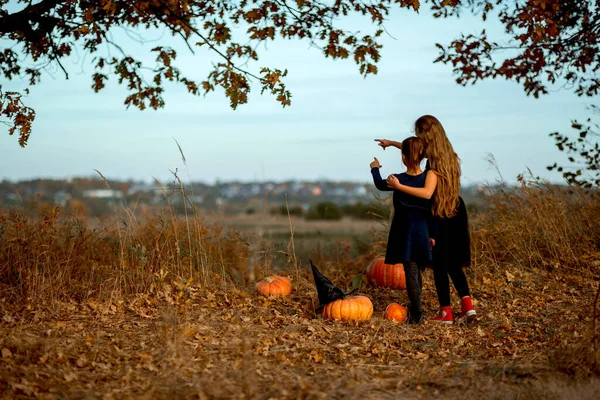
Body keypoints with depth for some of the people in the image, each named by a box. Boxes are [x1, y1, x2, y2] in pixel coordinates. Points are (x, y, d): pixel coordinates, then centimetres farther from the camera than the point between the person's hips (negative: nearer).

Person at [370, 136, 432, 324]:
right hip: (421, 231, 4)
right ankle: (414, 307, 30)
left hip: (404, 231, -4)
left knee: (411, 271, -4)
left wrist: (375, 169, 28)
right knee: (416, 271, 17)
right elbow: (433, 209, 0)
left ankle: (417, 313, -7)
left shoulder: (399, 180, -13)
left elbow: (380, 184, 8)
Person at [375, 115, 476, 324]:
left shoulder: (435, 162, -20)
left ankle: (446, 312, 9)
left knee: (440, 266, 4)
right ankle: (467, 305, 4)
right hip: (456, 215, 8)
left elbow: (427, 192, -34)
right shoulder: (448, 155, 7)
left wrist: (399, 186, -33)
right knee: (453, 264, 15)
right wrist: (392, 143, 32)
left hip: (440, 218, -8)